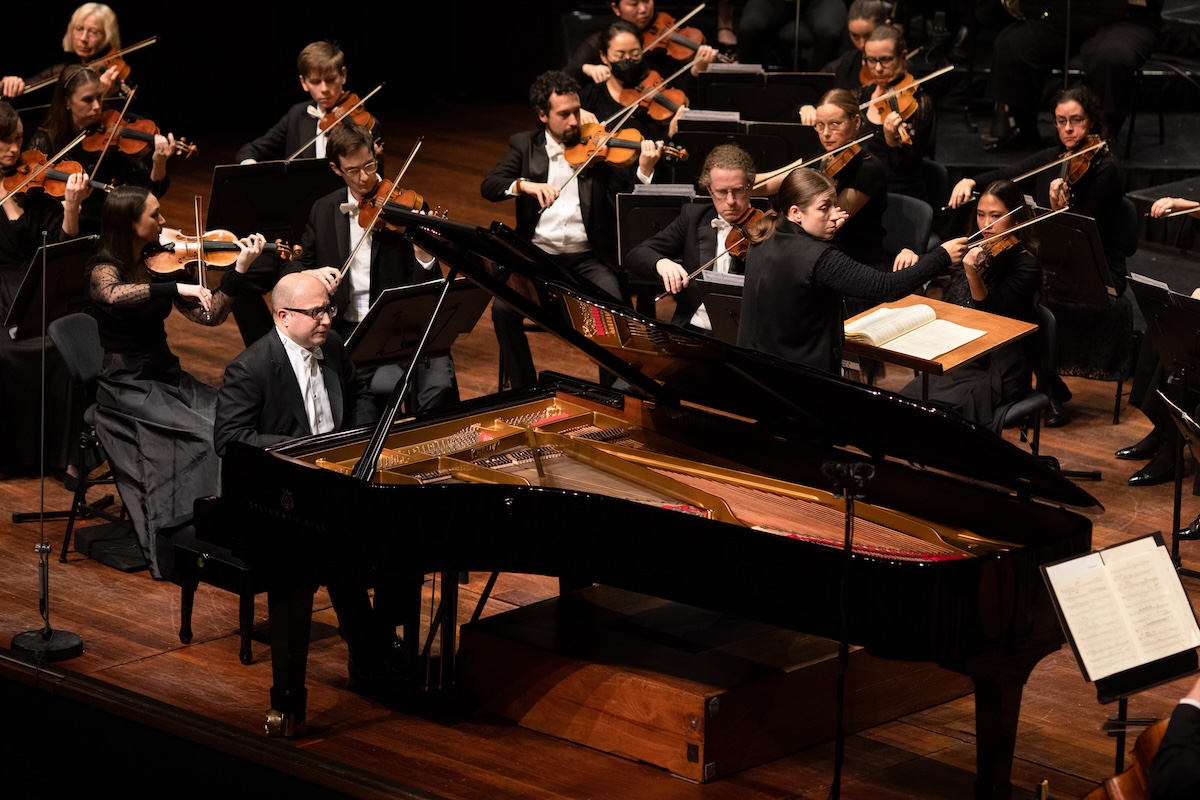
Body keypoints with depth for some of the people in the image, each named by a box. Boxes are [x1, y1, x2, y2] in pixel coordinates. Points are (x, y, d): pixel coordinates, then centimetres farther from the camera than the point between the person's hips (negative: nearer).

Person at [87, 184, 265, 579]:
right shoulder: (104, 267, -10)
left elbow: (208, 316, 5)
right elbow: (114, 294, -36)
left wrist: (239, 268, -5)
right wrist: (176, 288, -41)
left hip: (168, 377, 6)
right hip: (128, 387, -6)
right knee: (204, 437, -27)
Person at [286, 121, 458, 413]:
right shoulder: (324, 211, 10)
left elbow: (426, 289, -4)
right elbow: (292, 268, 16)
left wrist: (423, 255, -27)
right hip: (346, 331, 1)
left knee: (440, 384, -28)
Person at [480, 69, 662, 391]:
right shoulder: (524, 144, 9)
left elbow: (629, 196, -6)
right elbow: (488, 186, -4)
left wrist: (645, 169, -25)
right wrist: (525, 184, -23)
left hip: (588, 256, -1)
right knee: (503, 308, -24)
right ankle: (524, 390, -5)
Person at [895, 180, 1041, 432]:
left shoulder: (1025, 265, -8)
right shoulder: (969, 249, 9)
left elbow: (993, 314, -22)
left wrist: (973, 275, -39)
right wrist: (909, 255, -8)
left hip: (996, 371, -6)